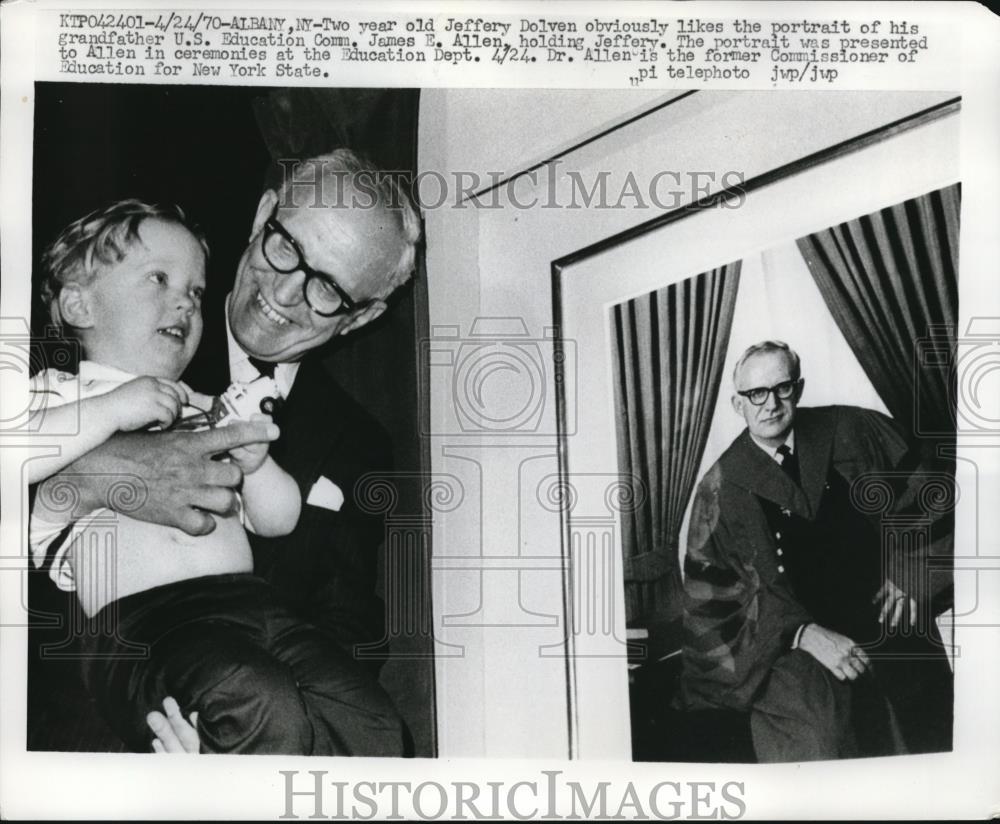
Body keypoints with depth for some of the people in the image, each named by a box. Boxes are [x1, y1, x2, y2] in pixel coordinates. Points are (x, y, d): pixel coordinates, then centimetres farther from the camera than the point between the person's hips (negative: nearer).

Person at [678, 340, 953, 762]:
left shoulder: (850, 430, 4)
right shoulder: (722, 486, 0)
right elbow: (712, 590, -5)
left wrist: (906, 568, -3)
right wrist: (805, 634, -19)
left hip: (880, 616, 3)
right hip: (786, 637, -3)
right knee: (824, 708, -29)